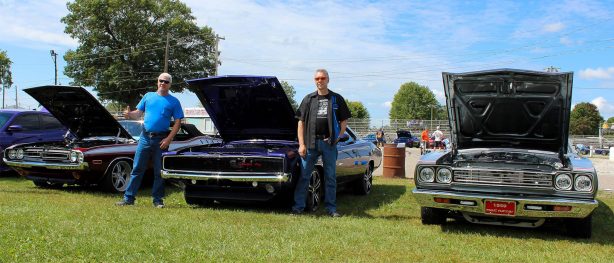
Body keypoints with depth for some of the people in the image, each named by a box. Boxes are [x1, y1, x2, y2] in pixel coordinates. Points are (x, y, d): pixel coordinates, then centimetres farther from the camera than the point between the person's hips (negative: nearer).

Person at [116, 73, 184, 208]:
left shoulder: (174, 102, 3)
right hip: (145, 137, 2)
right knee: (137, 169, 2)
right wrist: (129, 114, -14)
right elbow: (138, 113, 9)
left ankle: (158, 200, 13)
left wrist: (168, 139, -11)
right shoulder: (148, 96, 11)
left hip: (161, 140, -2)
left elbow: (178, 122, -1)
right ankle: (129, 198, 7)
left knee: (159, 171, 5)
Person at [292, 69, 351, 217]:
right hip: (310, 142, 0)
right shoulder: (308, 99, 8)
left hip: (329, 143, 0)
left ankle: (331, 208, 14)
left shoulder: (337, 99, 8)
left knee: (330, 177, 6)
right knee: (304, 176, 1)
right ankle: (298, 206, 7)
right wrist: (301, 144, -2)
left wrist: (338, 137, -3)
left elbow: (344, 120, 12)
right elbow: (301, 122, 6)